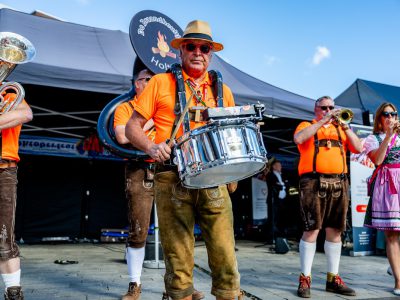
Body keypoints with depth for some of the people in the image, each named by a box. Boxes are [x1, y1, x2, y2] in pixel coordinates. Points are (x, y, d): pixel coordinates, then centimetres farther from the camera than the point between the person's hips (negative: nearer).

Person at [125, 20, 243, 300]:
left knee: (225, 254, -2)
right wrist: (152, 147, -14)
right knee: (178, 258, 2)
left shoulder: (222, 91, 16)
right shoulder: (161, 83, 7)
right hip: (173, 180, -2)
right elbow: (132, 127, 6)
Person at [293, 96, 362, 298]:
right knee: (311, 230, -7)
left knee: (335, 231, 6)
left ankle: (333, 279, 15)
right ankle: (304, 279, 1)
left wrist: (344, 126, -1)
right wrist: (322, 121, -10)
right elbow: (298, 139, -13)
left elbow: (358, 148, 9)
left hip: (339, 184, 4)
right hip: (314, 183, -4)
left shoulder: (340, 129, 22)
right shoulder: (307, 125, 10)